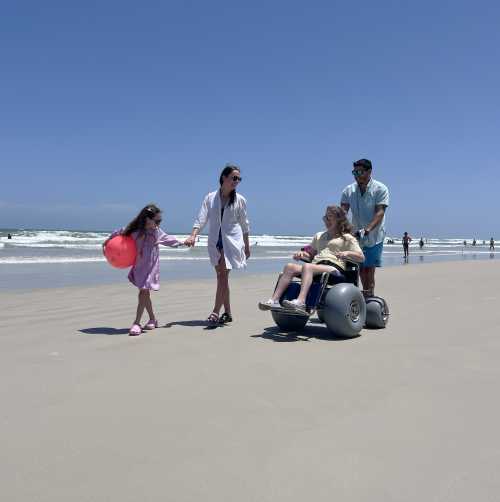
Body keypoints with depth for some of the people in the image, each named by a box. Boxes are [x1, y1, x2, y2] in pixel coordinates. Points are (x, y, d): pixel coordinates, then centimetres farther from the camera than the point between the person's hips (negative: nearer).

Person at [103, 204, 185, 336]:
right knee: (145, 293, 12)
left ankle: (136, 323, -11)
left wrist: (181, 243, 15)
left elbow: (168, 239, 13)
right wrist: (105, 243, 7)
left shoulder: (157, 232, -3)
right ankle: (152, 319, 29)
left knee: (144, 292, -12)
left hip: (151, 267, -1)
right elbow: (118, 233, 2)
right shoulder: (134, 231, -11)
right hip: (138, 266, 1)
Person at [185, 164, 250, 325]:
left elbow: (244, 224, 9)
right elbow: (201, 218, -3)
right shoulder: (210, 197, 4)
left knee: (223, 276, -13)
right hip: (215, 242, 3)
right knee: (221, 277, 7)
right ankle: (227, 313, 17)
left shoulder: (240, 200, 2)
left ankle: (215, 312, -13)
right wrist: (193, 235, -19)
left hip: (232, 241, -2)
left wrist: (247, 246, 11)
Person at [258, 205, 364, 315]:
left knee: (307, 266, -36)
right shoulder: (319, 236, 34)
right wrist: (302, 254, 10)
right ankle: (274, 300, -34)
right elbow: (310, 255, 33)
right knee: (289, 267, -22)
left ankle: (300, 302, -55)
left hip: (334, 268, -5)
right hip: (316, 266, 6)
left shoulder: (347, 238, 17)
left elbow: (361, 258, 8)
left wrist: (347, 253, -12)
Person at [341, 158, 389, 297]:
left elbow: (380, 213, -17)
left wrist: (367, 230, -32)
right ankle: (366, 295, 27)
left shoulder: (380, 189, -7)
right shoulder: (349, 190, 3)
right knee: (360, 269, 12)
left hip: (374, 237, -4)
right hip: (356, 236, 4)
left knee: (368, 269, -10)